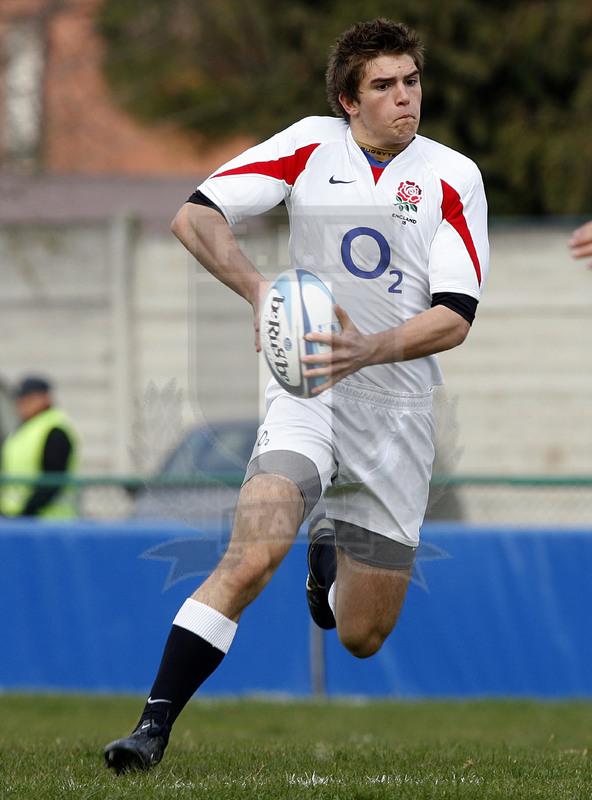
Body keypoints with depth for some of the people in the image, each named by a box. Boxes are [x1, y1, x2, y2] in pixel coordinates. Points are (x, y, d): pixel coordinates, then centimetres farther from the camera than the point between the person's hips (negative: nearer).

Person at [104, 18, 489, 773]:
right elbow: (193, 216, -3)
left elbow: (454, 316, -8)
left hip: (398, 412, 1)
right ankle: (153, 725, -23)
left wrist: (366, 350, -25)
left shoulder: (452, 177, -2)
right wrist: (260, 290, -19)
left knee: (361, 637, 7)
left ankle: (330, 554, 43)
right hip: (306, 397, -1)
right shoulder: (310, 145, 0)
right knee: (253, 553, -28)